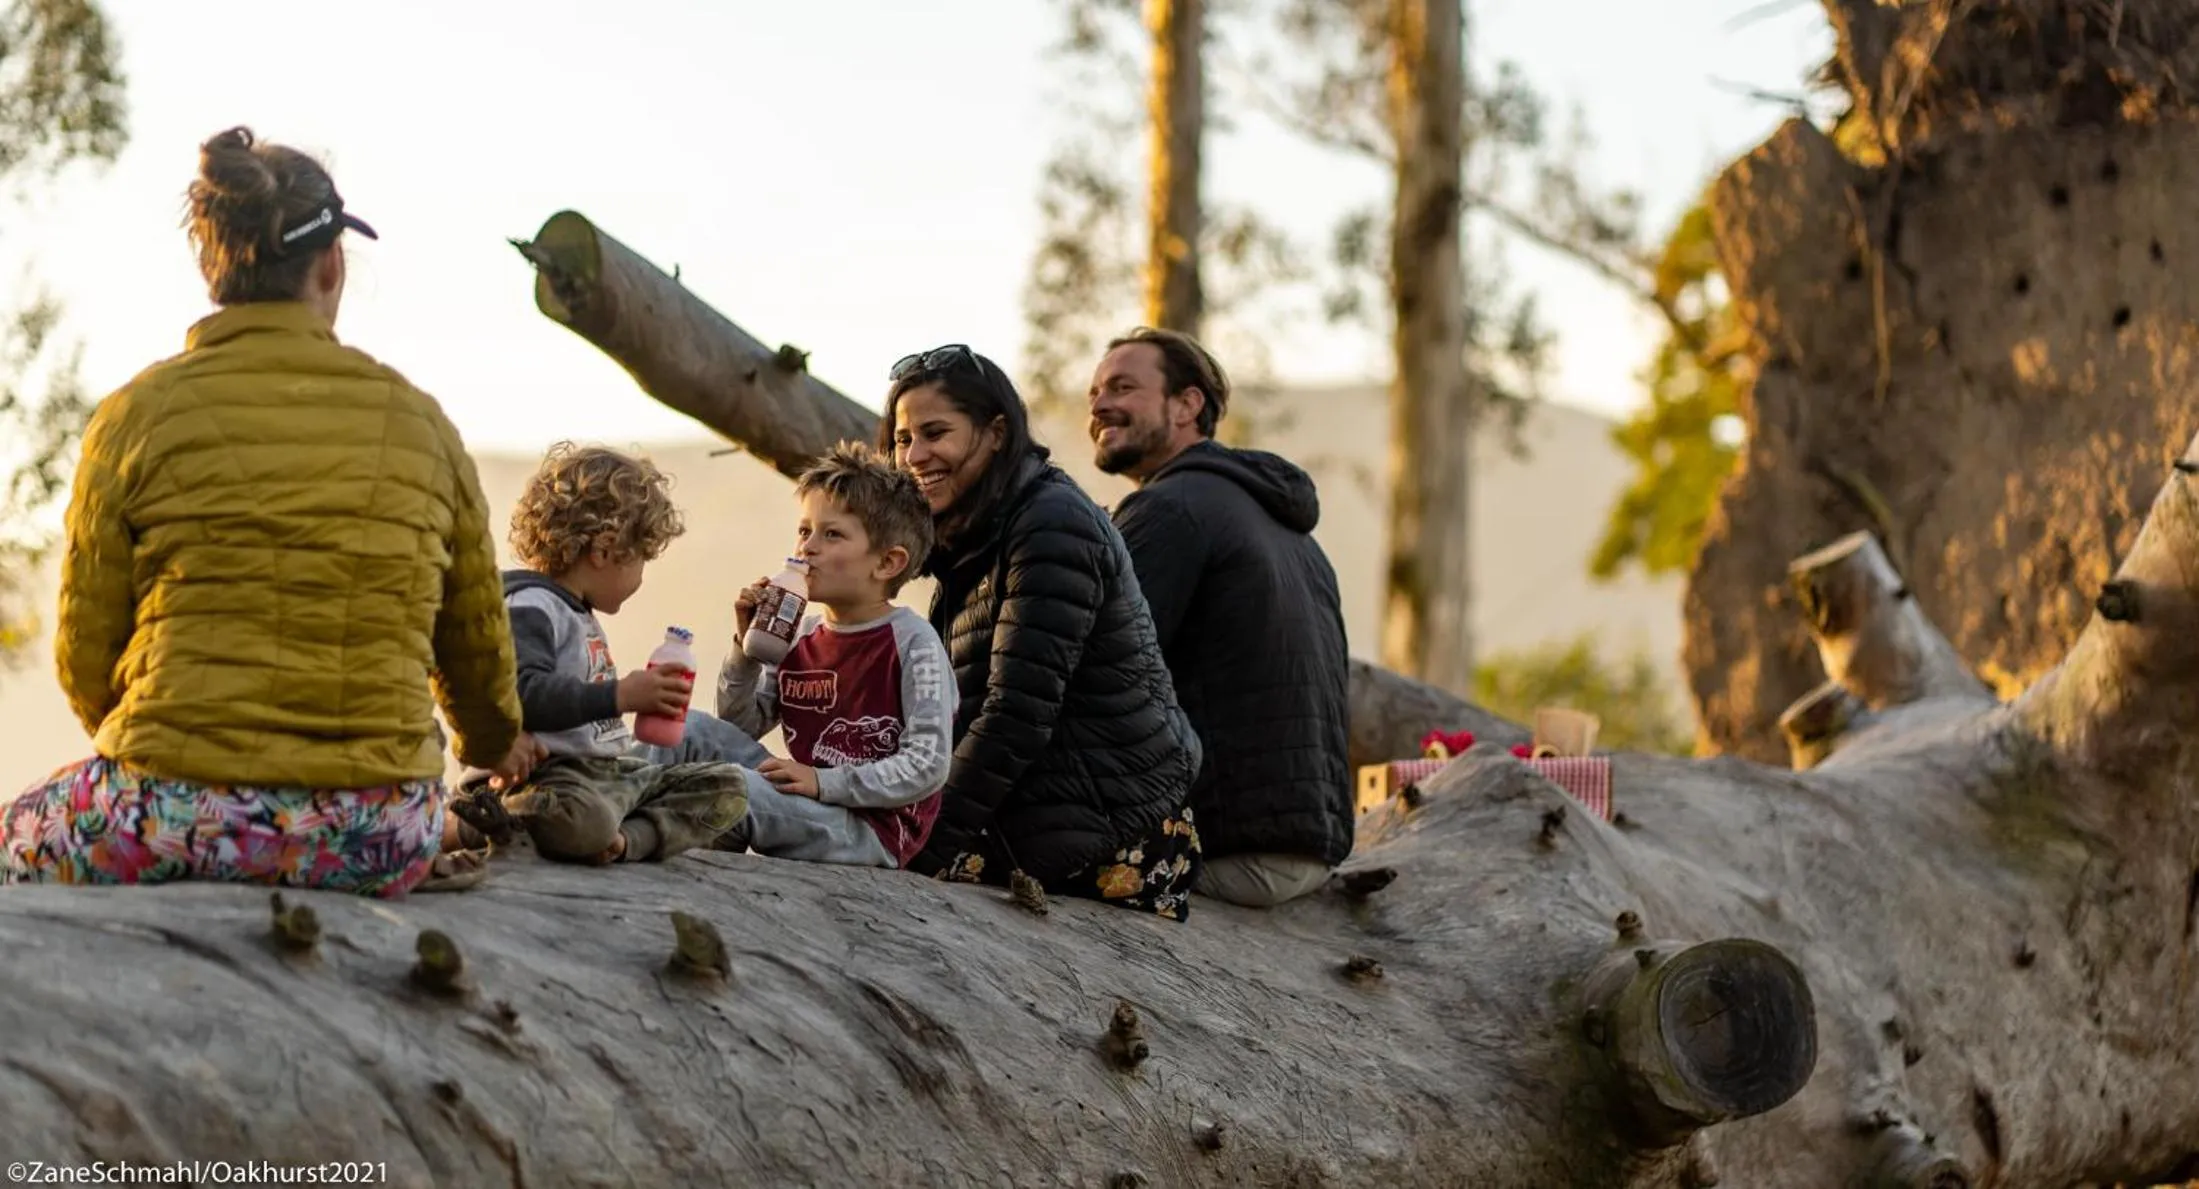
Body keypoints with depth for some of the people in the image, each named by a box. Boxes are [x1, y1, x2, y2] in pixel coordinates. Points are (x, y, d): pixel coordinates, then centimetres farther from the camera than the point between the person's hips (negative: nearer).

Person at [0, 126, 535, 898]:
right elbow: (476, 635, 16)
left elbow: (86, 657, 3)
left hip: (182, 815, -2)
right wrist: (495, 741, 39)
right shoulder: (417, 420, 5)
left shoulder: (137, 417, -2)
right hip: (378, 838, 3)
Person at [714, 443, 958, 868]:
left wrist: (823, 783, -22)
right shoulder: (798, 637, 11)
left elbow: (928, 765, -16)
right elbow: (738, 732, 13)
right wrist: (745, 650, -1)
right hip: (815, 812, 7)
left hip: (875, 830, -7)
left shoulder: (912, 642, -9)